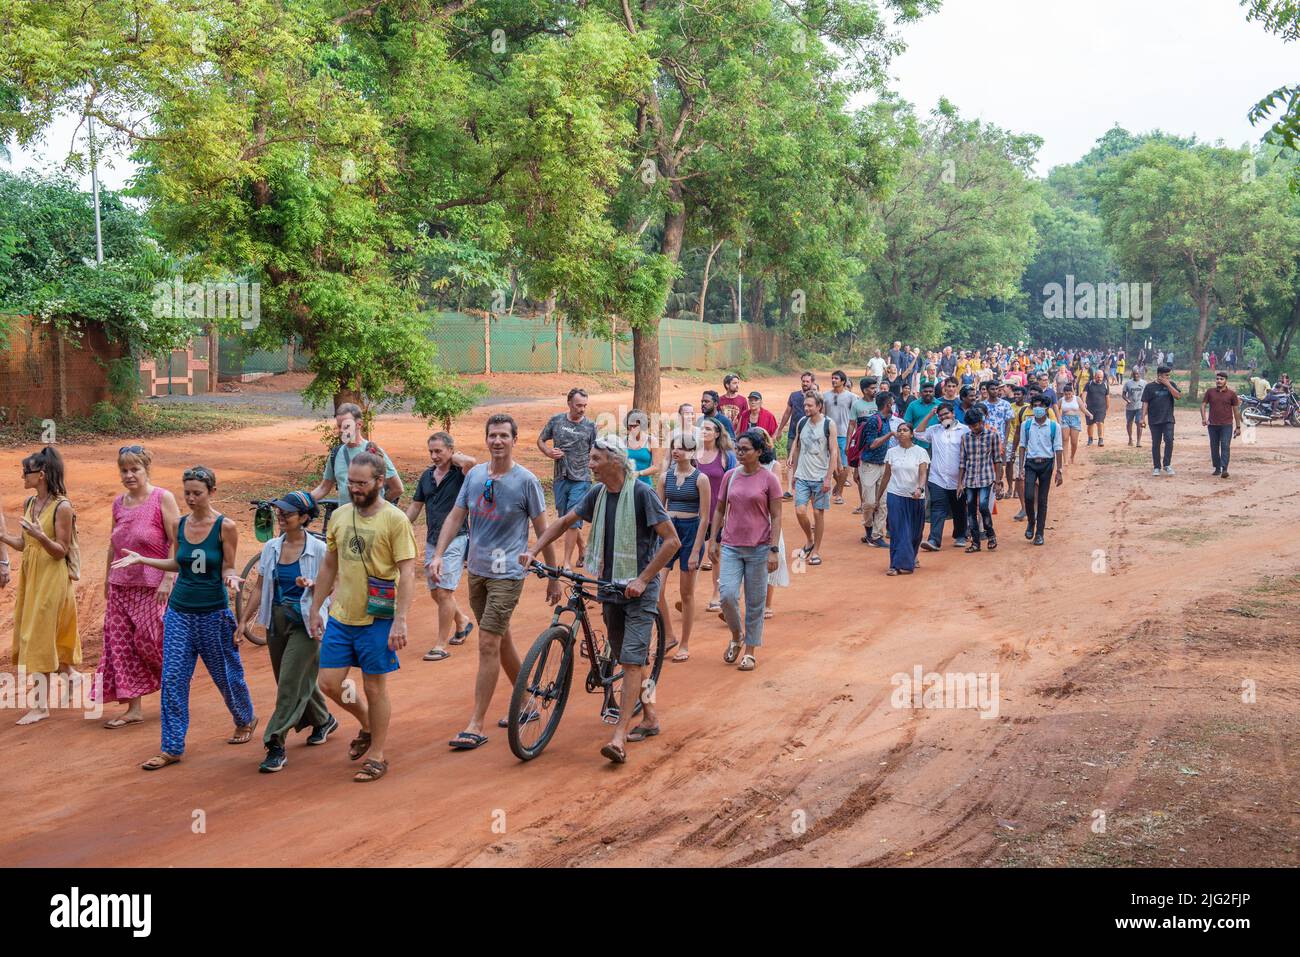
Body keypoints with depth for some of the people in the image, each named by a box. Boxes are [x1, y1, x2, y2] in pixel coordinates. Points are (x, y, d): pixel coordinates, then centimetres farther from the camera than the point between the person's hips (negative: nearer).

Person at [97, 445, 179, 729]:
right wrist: (107, 580, 19)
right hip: (121, 585, 6)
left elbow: (177, 543, -11)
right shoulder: (119, 503, 10)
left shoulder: (162, 498, -8)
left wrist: (168, 580, -17)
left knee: (149, 641, -6)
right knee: (121, 644, 2)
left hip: (153, 585, -6)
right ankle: (133, 708, 9)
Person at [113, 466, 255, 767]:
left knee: (226, 674, 11)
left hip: (214, 613, -4)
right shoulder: (180, 525, 2)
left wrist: (231, 578, -29)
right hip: (179, 612, 4)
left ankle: (246, 720, 39)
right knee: (173, 679, -1)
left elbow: (228, 569, -7)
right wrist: (141, 559, 8)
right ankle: (172, 748, 5)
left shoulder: (225, 527, -11)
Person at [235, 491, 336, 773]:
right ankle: (324, 720, 39)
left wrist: (312, 585, -26)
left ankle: (276, 746, -6)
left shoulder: (318, 549, -10)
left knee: (290, 684, -9)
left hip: (304, 624, -6)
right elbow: (261, 588, 10)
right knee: (298, 681, 15)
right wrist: (244, 619, 7)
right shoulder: (271, 548, 5)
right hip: (276, 622, 6)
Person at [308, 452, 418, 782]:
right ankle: (366, 724, 33)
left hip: (377, 619, -5)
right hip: (340, 616, 6)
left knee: (375, 688, 4)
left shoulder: (395, 520, -12)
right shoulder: (339, 516, 6)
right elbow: (329, 566, 15)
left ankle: (377, 755, 19)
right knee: (329, 683, 6)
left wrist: (401, 621, -20)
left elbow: (407, 573, -14)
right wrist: (315, 609, 14)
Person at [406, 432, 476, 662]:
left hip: (454, 540, -7)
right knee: (436, 592, 13)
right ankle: (462, 622, 38)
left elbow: (470, 461, -33)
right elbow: (415, 507, 16)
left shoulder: (459, 473, -9)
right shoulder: (427, 476, 10)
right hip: (431, 541, 7)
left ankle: (441, 645, -1)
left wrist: (452, 458, -13)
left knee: (444, 592, -9)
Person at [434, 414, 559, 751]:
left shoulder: (526, 481, -10)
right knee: (501, 641, 16)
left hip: (507, 573, -6)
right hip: (477, 570, 6)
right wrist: (439, 554, -7)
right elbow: (455, 516, 7)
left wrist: (554, 579, -2)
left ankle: (476, 726, -6)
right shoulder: (474, 475, 5)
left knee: (488, 644, -11)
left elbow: (542, 531, -5)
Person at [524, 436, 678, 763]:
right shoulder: (599, 493, 5)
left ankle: (619, 736, -15)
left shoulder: (642, 493, -15)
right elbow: (563, 522, 16)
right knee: (628, 658, 14)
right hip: (610, 585, 7)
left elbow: (672, 541, -17)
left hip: (639, 589, -7)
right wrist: (532, 551, 3)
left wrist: (642, 580, -20)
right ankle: (649, 716, 29)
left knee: (632, 660, -12)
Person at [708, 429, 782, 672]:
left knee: (755, 601, 5)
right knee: (727, 595, -10)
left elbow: (776, 517, -4)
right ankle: (736, 636, 17)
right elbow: (719, 510, 14)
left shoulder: (769, 479, -5)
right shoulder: (730, 476, 5)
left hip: (758, 548, -2)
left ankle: (751, 650, 18)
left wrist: (774, 550, -10)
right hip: (731, 546, 3)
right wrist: (713, 540, 9)